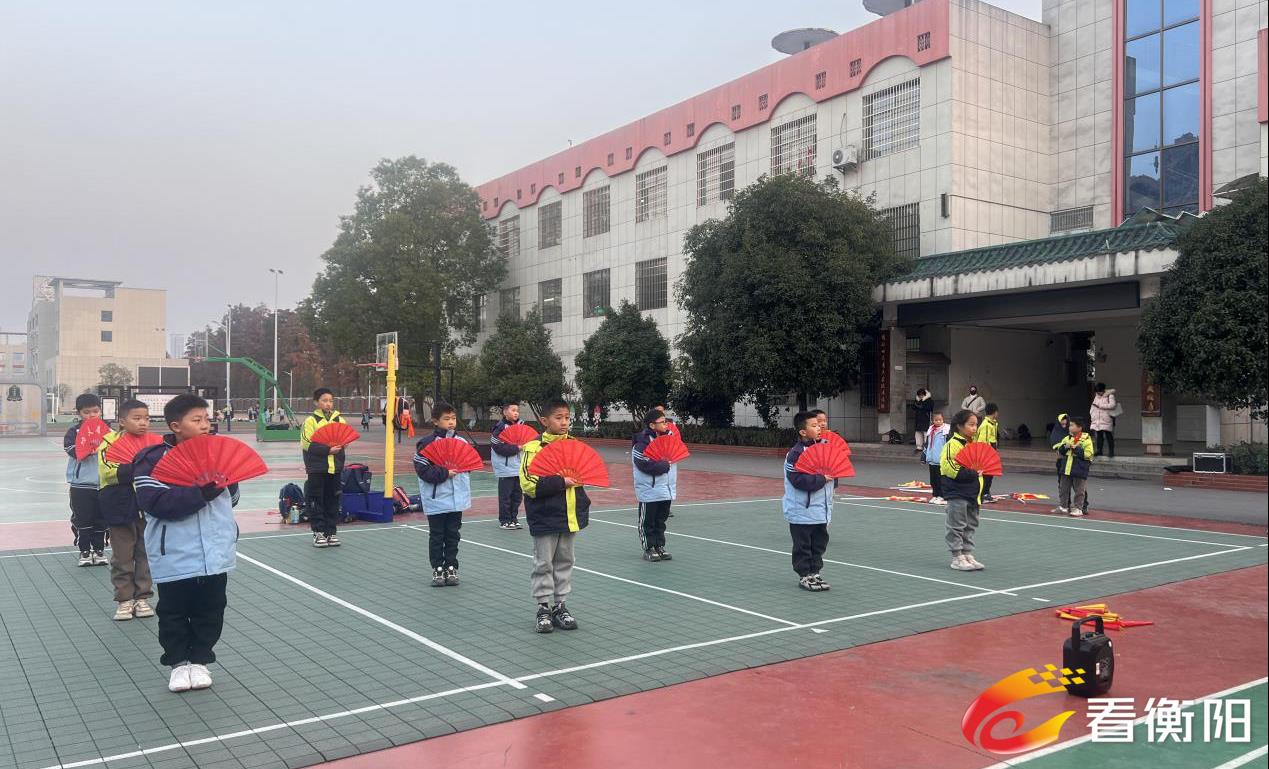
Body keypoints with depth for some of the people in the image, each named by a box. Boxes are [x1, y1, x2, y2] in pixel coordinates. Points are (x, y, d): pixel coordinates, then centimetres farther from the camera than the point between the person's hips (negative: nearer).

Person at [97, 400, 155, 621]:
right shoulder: (111, 442, -8)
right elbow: (108, 472, -20)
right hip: (121, 509, -3)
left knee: (146, 555, 9)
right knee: (122, 557, 7)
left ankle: (142, 597, 20)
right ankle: (124, 599, 18)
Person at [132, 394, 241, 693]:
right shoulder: (152, 459, -9)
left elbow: (231, 496, 18)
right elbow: (156, 502, -22)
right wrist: (202, 492, -26)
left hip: (215, 553, 4)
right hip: (175, 556, -4)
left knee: (210, 611, 12)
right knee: (174, 613, 11)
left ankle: (200, 660, 30)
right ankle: (179, 662, 29)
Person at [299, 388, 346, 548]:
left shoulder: (340, 420, 9)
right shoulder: (311, 421, -3)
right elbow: (307, 444, -11)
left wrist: (338, 447, -10)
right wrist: (327, 450, -18)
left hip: (335, 468, 4)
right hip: (317, 468, -3)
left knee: (333, 501, 8)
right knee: (316, 501, 3)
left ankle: (331, 532, 18)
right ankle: (318, 533, 12)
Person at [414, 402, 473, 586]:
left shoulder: (461, 442, 4)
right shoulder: (427, 443, -8)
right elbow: (422, 469, -14)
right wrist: (444, 473, -17)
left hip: (457, 498, 3)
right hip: (436, 500, -3)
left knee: (453, 535, 11)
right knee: (436, 536, 8)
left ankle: (451, 567, 21)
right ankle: (438, 569, 18)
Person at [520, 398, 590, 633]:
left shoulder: (574, 444, 5)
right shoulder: (534, 448, -12)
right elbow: (529, 484, -19)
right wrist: (561, 482, -21)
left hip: (571, 516, 5)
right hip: (545, 517, -5)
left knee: (565, 561, 13)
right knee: (544, 564, 5)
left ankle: (560, 606, 24)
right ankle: (543, 609, 16)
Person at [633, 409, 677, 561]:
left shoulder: (667, 437, 9)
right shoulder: (641, 444, -15)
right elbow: (647, 465, -24)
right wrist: (666, 465, -14)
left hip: (666, 490, 7)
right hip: (649, 491, -7)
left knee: (661, 521, 15)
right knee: (648, 522, 4)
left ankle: (660, 547, 24)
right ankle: (649, 549, 14)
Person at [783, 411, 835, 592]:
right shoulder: (795, 454, -17)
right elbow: (799, 480, -24)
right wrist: (822, 479, -22)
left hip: (820, 510, 7)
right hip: (802, 511, -7)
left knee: (819, 544, 14)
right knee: (803, 546, 3)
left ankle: (814, 574, 25)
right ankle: (804, 576, 14)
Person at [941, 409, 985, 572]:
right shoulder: (953, 444, -13)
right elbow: (947, 466, -22)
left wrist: (980, 471, 5)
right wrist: (971, 474, -22)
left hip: (972, 493, 8)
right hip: (957, 494, -8)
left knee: (971, 526, 14)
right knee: (957, 526, -1)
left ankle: (968, 555, 23)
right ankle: (957, 558, 6)